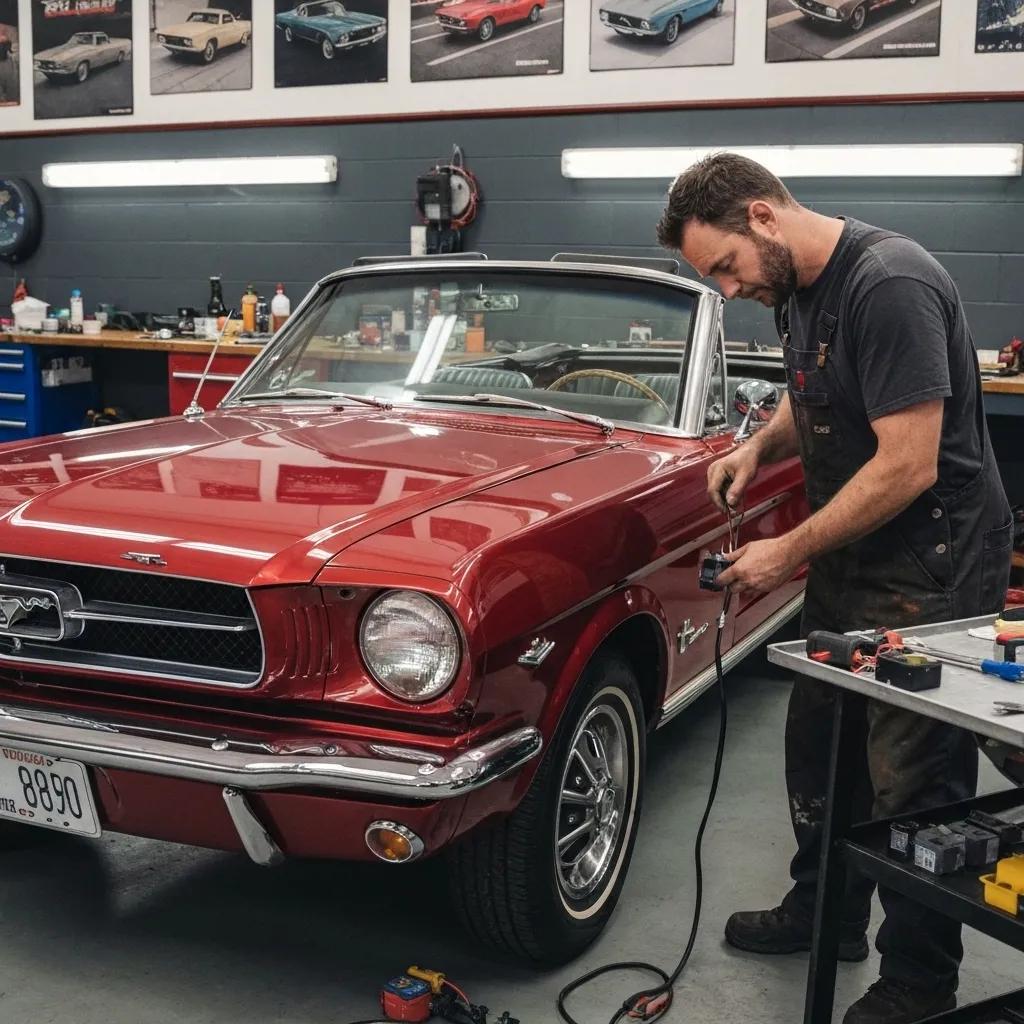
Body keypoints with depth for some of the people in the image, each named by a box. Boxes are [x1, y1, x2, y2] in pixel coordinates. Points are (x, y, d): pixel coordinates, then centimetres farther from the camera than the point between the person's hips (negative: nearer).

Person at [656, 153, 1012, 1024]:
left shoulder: (891, 286, -25)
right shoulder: (800, 287, 4)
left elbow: (909, 466, -27)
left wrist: (788, 553, -19)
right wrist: (761, 445, 1)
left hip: (933, 566, -9)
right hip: (853, 554, 9)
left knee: (913, 775, 0)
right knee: (818, 741, 18)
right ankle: (827, 911, 37)